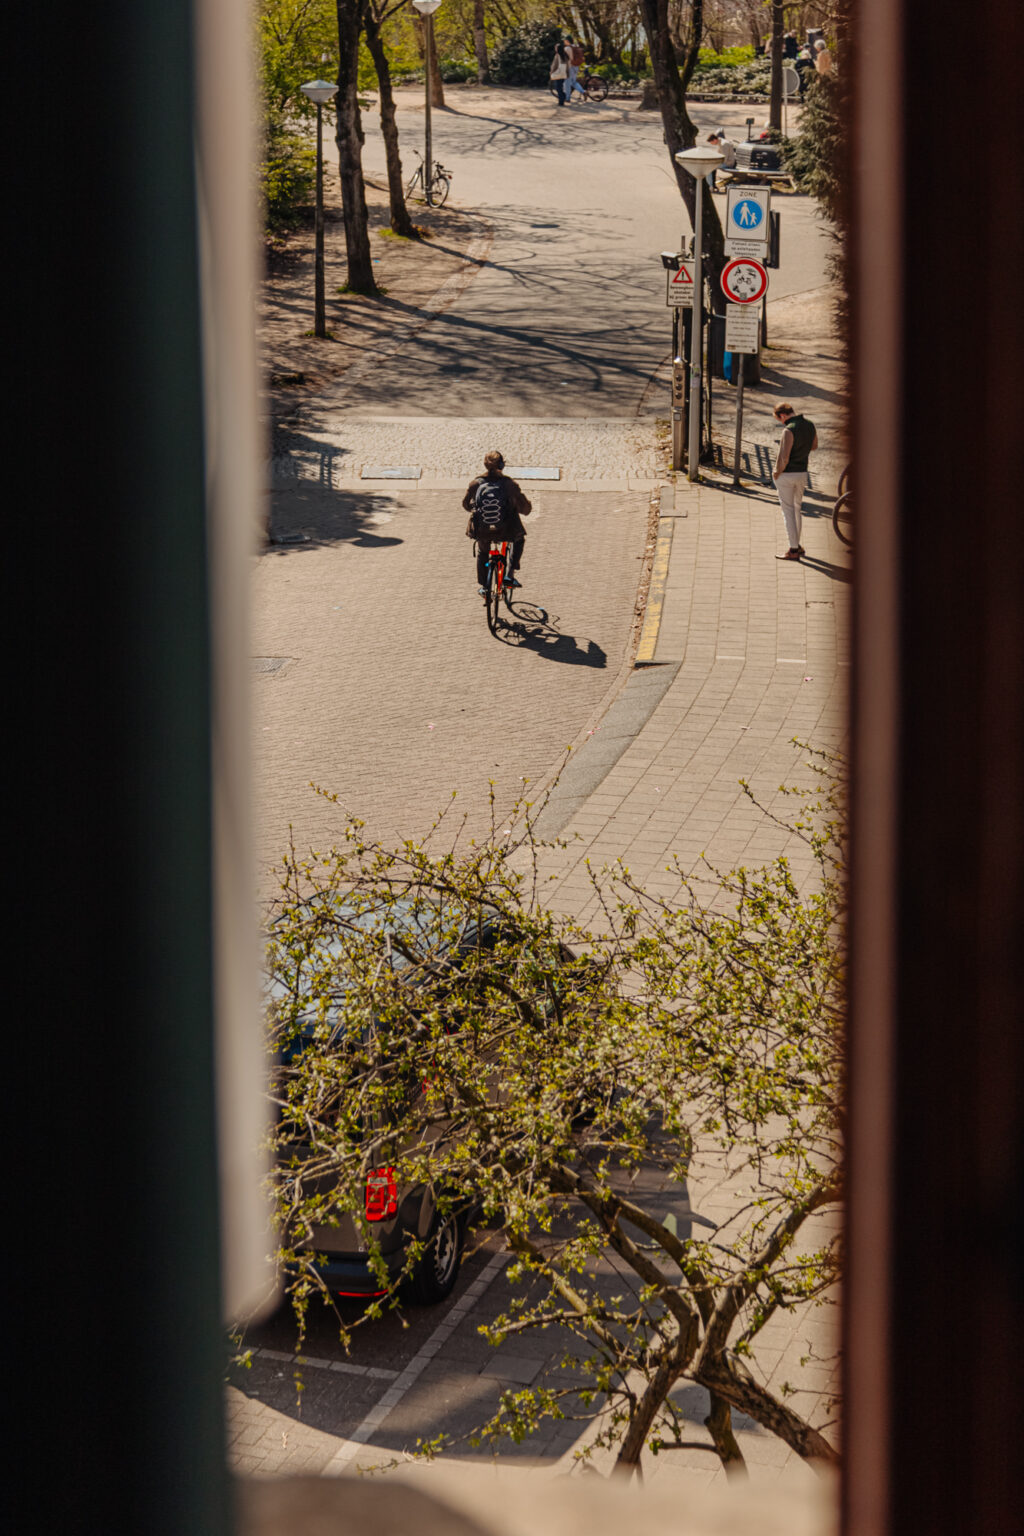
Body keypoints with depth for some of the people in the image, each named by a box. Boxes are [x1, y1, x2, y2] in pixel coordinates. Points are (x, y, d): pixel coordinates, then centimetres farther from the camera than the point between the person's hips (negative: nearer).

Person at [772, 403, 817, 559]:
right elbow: (814, 446, 20)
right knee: (797, 508, 21)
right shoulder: (810, 425, 1)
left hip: (786, 474, -7)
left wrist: (776, 472, -9)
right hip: (802, 473, 7)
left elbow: (784, 459, -25)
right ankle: (797, 544, 29)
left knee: (788, 511, -1)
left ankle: (793, 550, 0)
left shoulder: (789, 431, -23)